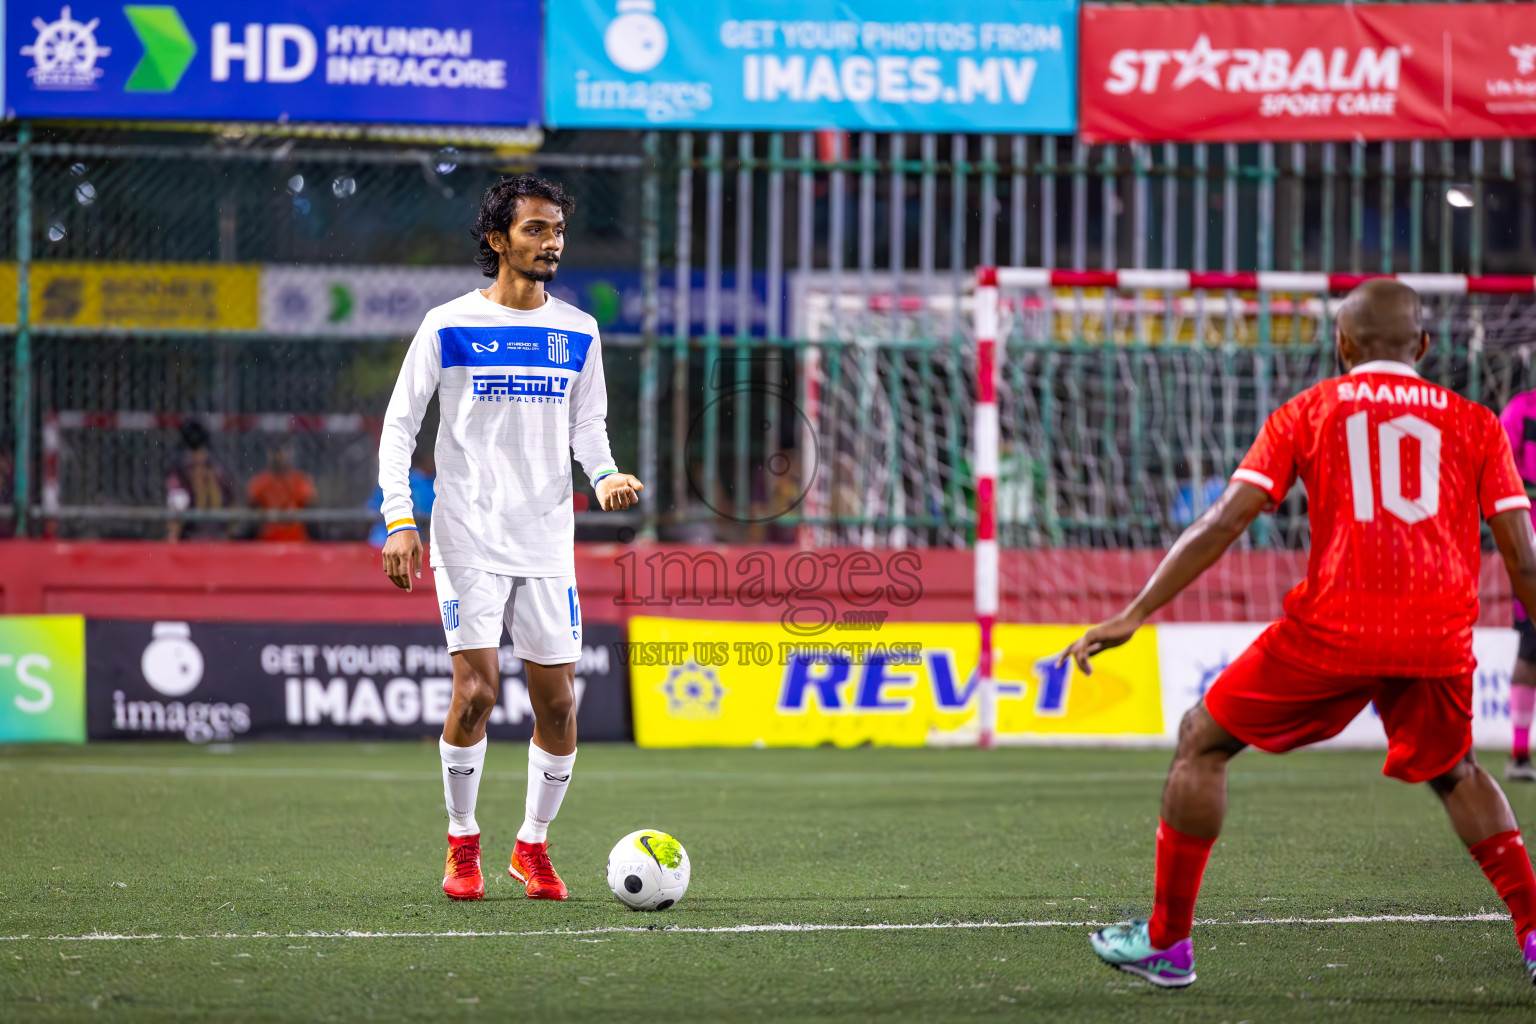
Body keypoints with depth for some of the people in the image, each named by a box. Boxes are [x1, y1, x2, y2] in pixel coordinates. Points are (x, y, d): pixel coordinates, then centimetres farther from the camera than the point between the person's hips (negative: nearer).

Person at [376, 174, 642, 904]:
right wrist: (398, 521, -8)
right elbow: (399, 424, 1)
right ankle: (462, 844, 6)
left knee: (558, 701, 0)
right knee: (476, 689, -12)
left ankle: (533, 845, 18)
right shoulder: (448, 325, -2)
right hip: (469, 536, -3)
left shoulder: (578, 332, 8)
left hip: (548, 540, 3)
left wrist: (605, 473, -5)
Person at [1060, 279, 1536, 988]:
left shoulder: (1308, 413, 12)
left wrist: (1135, 614, 3)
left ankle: (1166, 943, 15)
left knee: (1202, 741, 16)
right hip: (1441, 640, 3)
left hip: (1334, 629, -2)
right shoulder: (1474, 424, 16)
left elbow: (1226, 519, 3)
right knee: (1456, 774, 30)